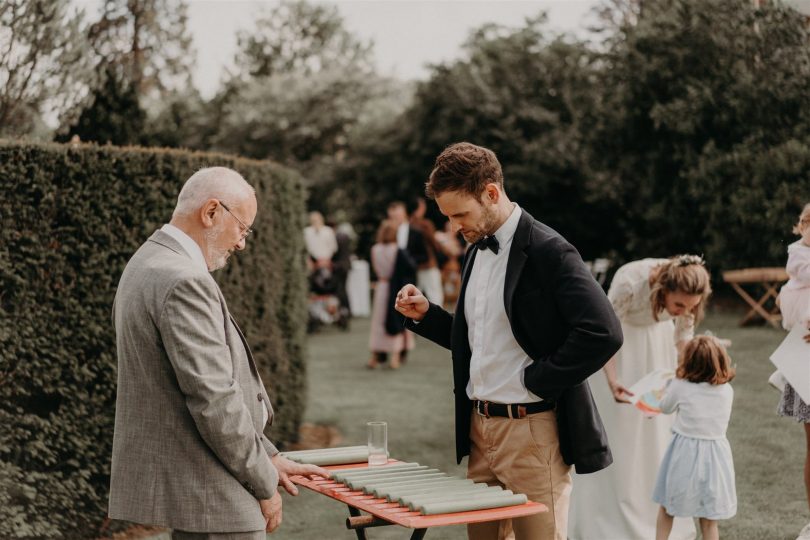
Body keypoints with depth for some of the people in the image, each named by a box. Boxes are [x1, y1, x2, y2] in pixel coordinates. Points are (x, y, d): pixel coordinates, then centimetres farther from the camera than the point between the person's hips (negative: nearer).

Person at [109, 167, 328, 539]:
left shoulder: (149, 264, 12)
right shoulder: (184, 282, -20)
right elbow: (213, 400, -22)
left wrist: (267, 456, 16)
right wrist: (264, 484, -10)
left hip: (171, 477, 10)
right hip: (206, 494, -10)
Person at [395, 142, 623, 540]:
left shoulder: (547, 251, -14)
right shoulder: (477, 250, 12)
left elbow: (603, 333, -25)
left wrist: (535, 380, -18)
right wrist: (425, 315, 5)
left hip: (531, 431, -8)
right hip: (480, 428, 8)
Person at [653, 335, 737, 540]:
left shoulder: (680, 386, -13)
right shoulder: (727, 391, -4)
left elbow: (665, 407, 5)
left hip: (684, 456, -2)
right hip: (714, 455, 2)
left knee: (666, 508, 17)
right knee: (708, 520, 8)